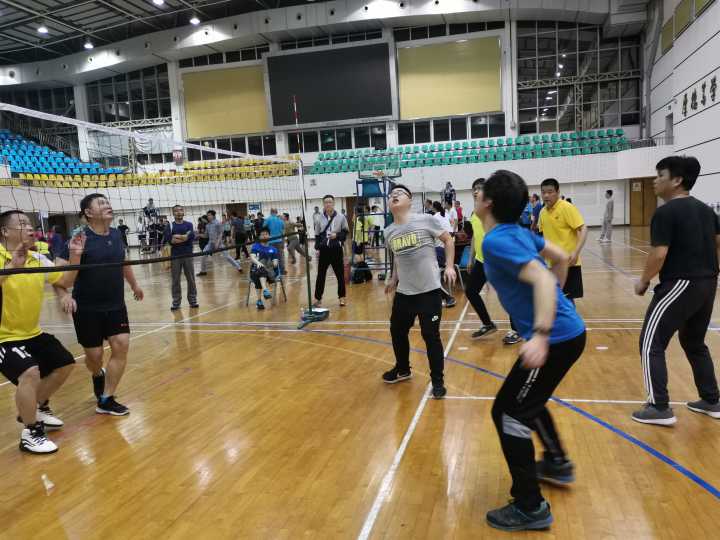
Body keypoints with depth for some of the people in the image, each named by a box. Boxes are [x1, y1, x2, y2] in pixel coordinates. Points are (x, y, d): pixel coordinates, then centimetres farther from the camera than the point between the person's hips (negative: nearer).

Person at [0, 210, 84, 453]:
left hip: (33, 333, 8)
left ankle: (37, 408, 39)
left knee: (65, 364, 17)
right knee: (30, 372, -30)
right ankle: (30, 434, -10)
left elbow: (64, 282, 10)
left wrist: (75, 256, -4)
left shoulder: (38, 259, 1)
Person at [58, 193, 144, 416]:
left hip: (116, 305, 4)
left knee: (121, 346, -8)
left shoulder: (116, 234, 3)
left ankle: (105, 401, 4)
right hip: (87, 308, -4)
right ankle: (98, 375, 44)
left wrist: (134, 285, 32)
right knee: (94, 355, 6)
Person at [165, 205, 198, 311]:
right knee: (175, 280, 4)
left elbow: (191, 236, -11)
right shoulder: (170, 226, 3)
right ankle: (176, 302, 13)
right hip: (175, 257, -1)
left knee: (191, 279, 6)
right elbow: (169, 240, -12)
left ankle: (193, 300, 17)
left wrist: (176, 236, -12)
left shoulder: (189, 225, 6)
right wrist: (184, 237, -13)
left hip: (188, 255, 1)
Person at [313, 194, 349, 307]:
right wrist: (317, 248, 0)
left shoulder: (341, 217, -4)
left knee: (340, 274, 8)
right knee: (321, 274, 5)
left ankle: (341, 297, 23)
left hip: (336, 249, 0)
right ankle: (318, 298, 15)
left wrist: (337, 235, -14)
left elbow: (346, 232, 4)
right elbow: (317, 235, 7)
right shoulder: (320, 219, 0)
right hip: (324, 249, 1)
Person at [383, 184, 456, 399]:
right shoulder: (389, 232, 5)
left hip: (429, 291, -5)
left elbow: (448, 240, 0)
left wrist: (449, 266, -9)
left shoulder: (426, 220, -9)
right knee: (397, 331, 16)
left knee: (431, 335, -1)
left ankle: (438, 381, 17)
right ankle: (402, 369, 41)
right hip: (403, 292, 5)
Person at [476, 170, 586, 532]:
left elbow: (542, 278, -29)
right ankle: (558, 464, 48)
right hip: (568, 330, 10)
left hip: (556, 338, -10)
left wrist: (541, 334, -37)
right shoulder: (518, 231, 9)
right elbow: (562, 258, 20)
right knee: (527, 401, 28)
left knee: (508, 413, 0)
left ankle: (531, 508, 10)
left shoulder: (496, 241, -18)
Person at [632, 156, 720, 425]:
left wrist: (643, 281, -6)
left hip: (680, 285, -9)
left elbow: (659, 255, -20)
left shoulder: (665, 213, -14)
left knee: (651, 344, -1)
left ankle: (660, 408, 0)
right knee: (695, 343, 23)